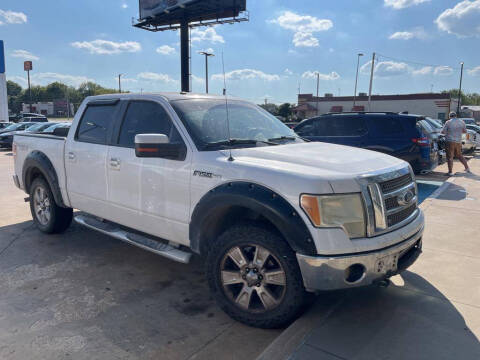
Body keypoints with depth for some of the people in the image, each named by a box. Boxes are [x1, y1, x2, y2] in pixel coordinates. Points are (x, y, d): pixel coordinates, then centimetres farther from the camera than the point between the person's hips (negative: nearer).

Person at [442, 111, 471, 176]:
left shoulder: (448, 122, -7)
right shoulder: (461, 122, 6)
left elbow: (443, 132, -6)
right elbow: (465, 131, 14)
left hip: (450, 141, -5)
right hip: (458, 142, 5)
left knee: (450, 157, -1)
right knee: (459, 155, 22)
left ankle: (450, 172, -4)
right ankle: (467, 168, 25)